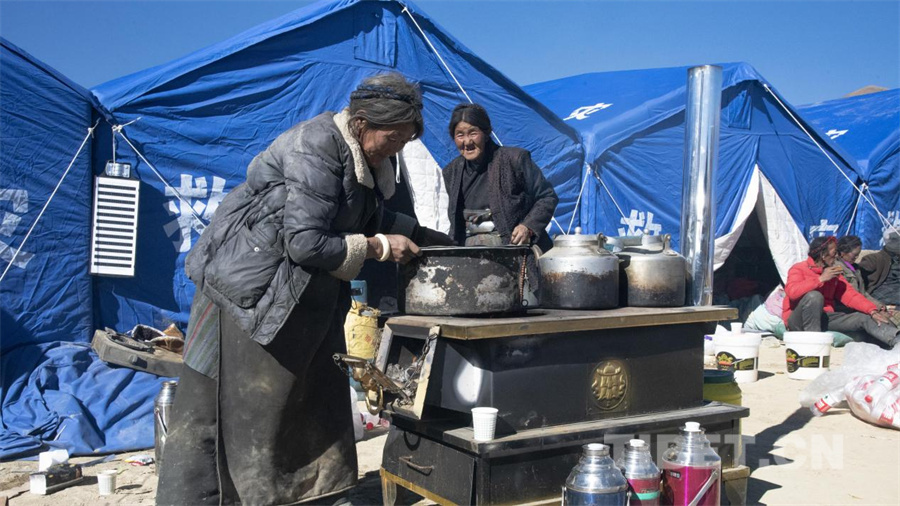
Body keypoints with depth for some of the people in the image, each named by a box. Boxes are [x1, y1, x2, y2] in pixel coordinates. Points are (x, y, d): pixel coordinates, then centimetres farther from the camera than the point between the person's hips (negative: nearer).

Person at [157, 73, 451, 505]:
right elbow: (305, 242, -27)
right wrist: (377, 247, -17)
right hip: (249, 292, -9)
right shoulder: (315, 150, -23)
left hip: (304, 299, 9)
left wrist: (420, 235, 6)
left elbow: (370, 219, 18)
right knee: (217, 409, -1)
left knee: (315, 401, 12)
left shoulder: (361, 157, 5)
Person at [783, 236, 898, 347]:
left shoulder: (833, 273, 15)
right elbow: (792, 292, -25)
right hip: (798, 321, -6)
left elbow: (849, 295, 8)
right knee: (814, 296, -34)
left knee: (864, 318, -9)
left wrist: (873, 311, -8)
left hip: (824, 318, 6)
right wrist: (821, 279, -22)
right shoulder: (799, 269, -5)